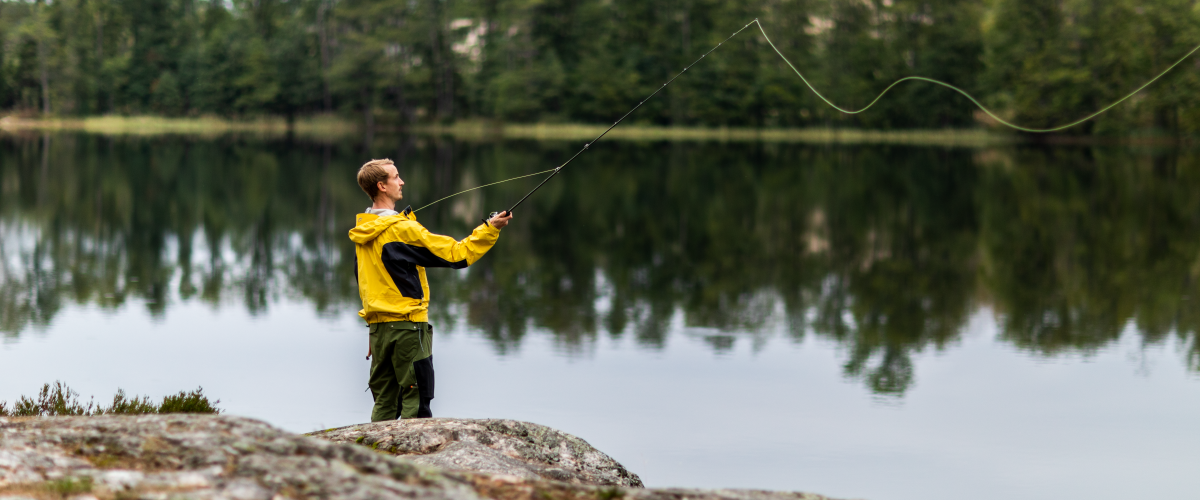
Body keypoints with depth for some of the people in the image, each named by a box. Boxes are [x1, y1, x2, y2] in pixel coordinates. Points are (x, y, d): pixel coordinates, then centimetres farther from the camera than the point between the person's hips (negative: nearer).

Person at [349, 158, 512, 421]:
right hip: (407, 325, -8)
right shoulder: (402, 229, -15)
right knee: (416, 400, -2)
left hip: (377, 326, 8)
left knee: (384, 403, 11)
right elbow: (455, 255, -15)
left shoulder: (362, 231, 9)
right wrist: (490, 229, -8)